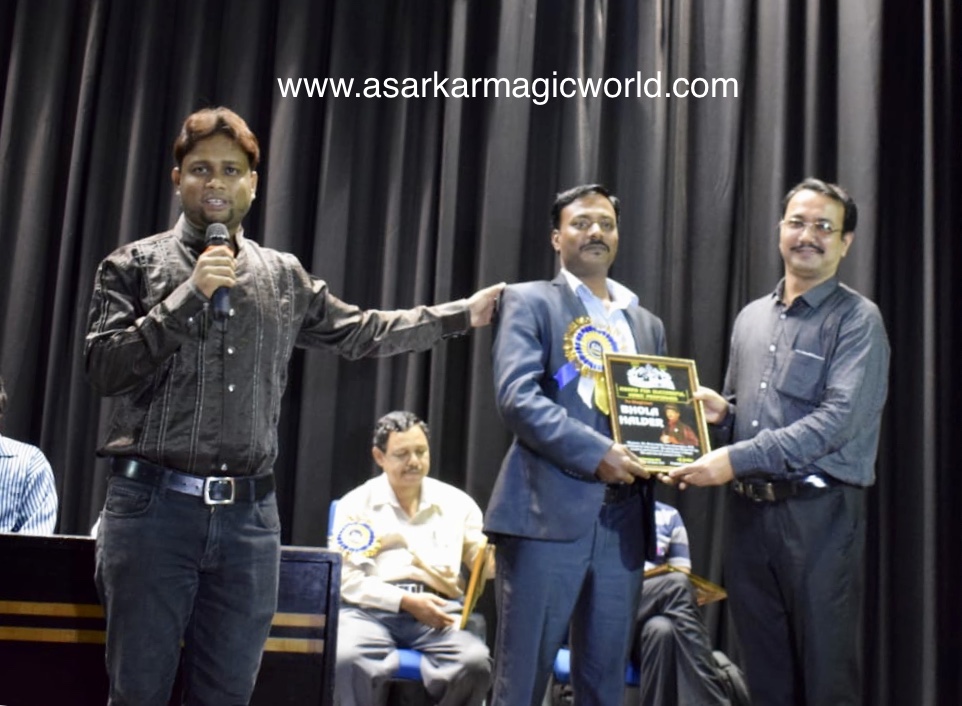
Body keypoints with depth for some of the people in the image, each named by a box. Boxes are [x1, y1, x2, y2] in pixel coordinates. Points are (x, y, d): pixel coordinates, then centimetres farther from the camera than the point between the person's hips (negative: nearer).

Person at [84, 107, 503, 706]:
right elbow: (106, 369, -6)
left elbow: (359, 332, 19)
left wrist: (463, 314, 19)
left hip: (250, 515, 3)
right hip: (154, 504, -2)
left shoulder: (283, 277, 13)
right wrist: (189, 295, -13)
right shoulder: (135, 266, 4)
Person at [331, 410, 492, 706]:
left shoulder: (456, 502, 17)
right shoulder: (356, 504, 11)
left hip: (439, 612, 2)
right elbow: (346, 578, 1)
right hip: (371, 609, -1)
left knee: (476, 662, -29)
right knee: (347, 659, -34)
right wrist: (405, 601, -10)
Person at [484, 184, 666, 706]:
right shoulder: (529, 302, 4)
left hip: (622, 522, 5)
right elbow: (516, 396, -10)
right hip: (546, 513, -5)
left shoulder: (647, 324, 20)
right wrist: (595, 453, -19)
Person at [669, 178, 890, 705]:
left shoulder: (857, 320, -5)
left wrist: (737, 459, -23)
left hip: (820, 514, -5)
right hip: (750, 513, 6)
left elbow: (837, 420, -18)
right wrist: (720, 412, -2)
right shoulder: (750, 318, 14)